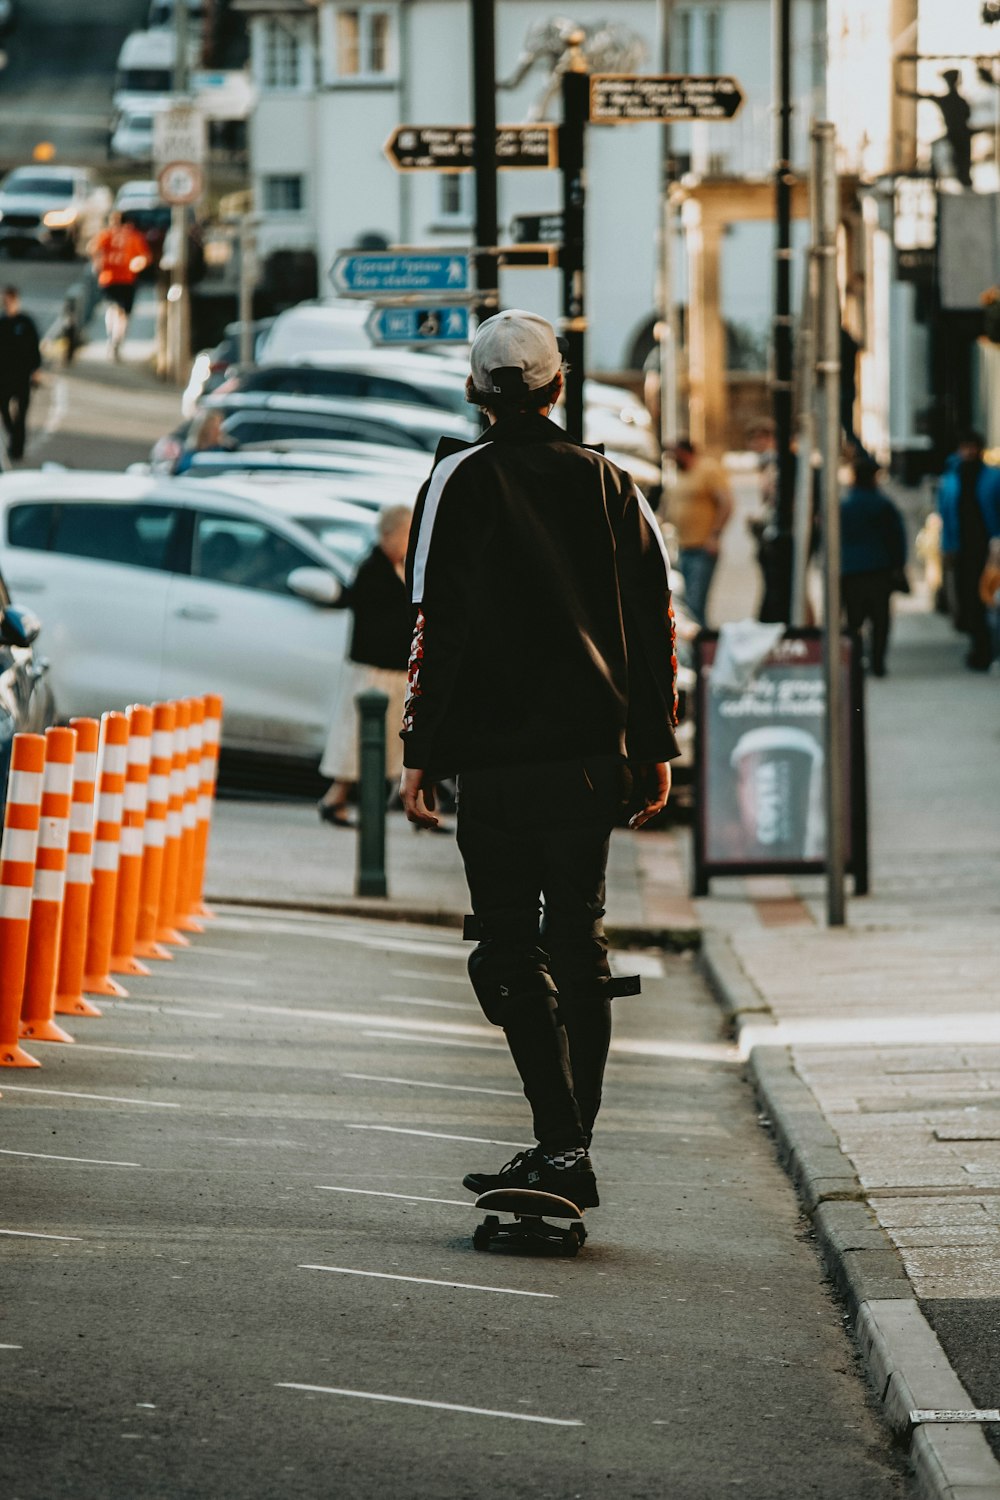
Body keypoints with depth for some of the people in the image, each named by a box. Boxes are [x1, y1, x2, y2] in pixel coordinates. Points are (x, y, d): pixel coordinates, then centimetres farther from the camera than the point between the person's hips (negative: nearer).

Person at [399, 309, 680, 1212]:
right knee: (579, 943, 13)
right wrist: (656, 748, 14)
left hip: (498, 756, -5)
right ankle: (568, 1154, 16)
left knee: (511, 952, -3)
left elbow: (437, 628, -9)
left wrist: (420, 753, -6)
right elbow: (656, 621, 9)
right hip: (595, 753, 5)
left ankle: (560, 1146, -15)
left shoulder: (462, 481, -5)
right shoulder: (608, 484, 9)